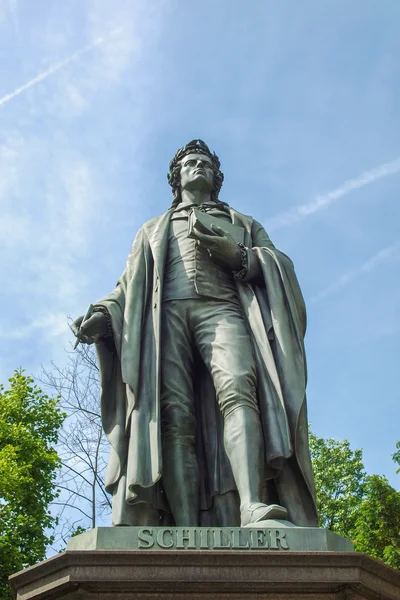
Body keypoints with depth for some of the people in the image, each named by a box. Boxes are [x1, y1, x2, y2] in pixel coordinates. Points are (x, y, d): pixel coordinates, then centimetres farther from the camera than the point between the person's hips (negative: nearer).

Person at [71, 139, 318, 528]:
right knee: (174, 415, -24)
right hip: (165, 314, 1)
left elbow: (279, 268, 18)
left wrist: (237, 256, -4)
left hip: (222, 308, 0)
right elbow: (130, 286, 24)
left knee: (237, 388, -33)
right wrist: (103, 314, 1)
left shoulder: (244, 225, 34)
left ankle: (253, 506, -52)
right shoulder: (153, 231, 37)